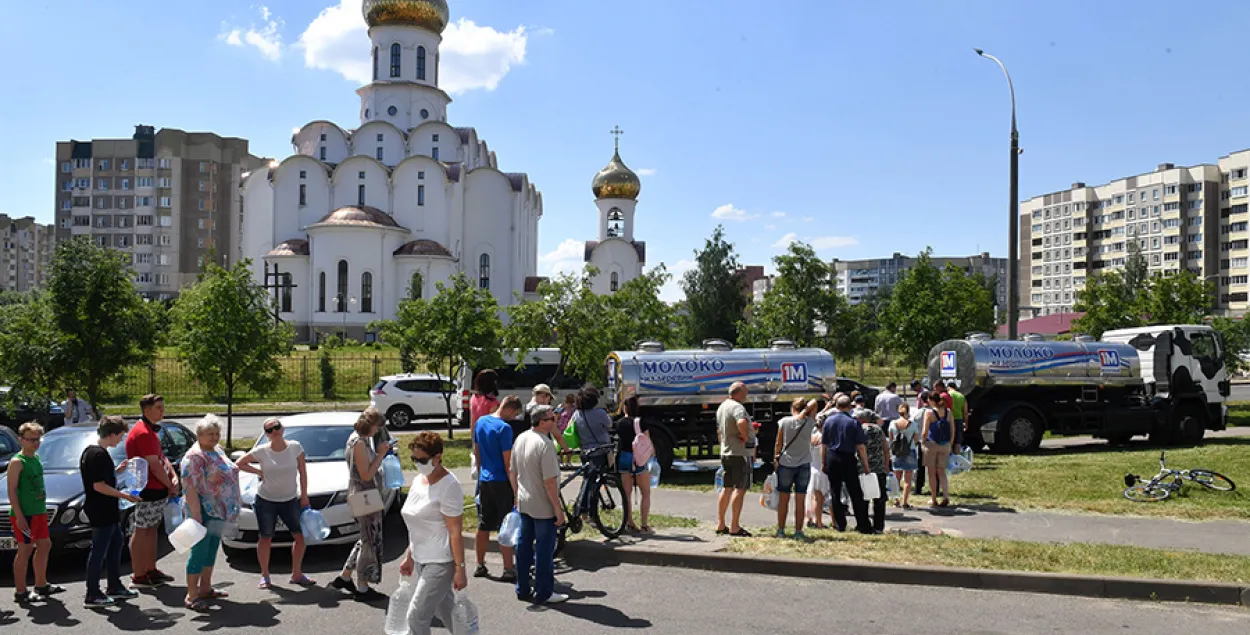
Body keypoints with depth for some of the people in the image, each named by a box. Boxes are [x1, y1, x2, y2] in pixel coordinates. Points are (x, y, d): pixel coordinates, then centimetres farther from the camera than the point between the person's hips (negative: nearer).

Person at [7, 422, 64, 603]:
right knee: (25, 550, -4)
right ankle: (20, 592, 3)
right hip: (24, 514, -9)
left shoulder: (36, 458, 12)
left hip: (38, 512, 9)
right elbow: (12, 490, -17)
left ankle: (41, 585, 26)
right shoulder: (17, 462, -13)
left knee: (44, 545, 14)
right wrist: (19, 515, -22)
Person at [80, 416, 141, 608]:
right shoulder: (99, 455, -20)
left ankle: (115, 587, 27)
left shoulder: (90, 451, 11)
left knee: (116, 543, 19)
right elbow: (98, 485, -24)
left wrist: (117, 470, 9)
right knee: (99, 551, -2)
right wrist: (124, 496, -19)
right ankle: (93, 595, 6)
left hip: (107, 511, 11)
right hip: (102, 512, -11)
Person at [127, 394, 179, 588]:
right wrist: (170, 485, -10)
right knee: (141, 531, -2)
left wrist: (173, 476, 2)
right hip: (146, 491, -10)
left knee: (152, 529, 15)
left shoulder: (151, 430, 16)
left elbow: (161, 457, 16)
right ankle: (138, 575, 4)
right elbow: (154, 466, -20)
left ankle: (151, 570, 23)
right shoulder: (143, 433, -18)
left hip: (157, 489, 10)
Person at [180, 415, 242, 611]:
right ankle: (191, 596, 3)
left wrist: (234, 506, 21)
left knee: (212, 550, 17)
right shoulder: (195, 456, -18)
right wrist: (196, 516, -27)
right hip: (204, 511, -9)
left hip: (219, 512, 9)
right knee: (199, 551, -4)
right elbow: (191, 488, -23)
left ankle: (205, 588, 28)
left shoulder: (218, 451, 11)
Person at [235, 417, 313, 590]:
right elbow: (239, 463, 1)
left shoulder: (295, 447, -7)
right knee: (266, 538, 7)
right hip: (266, 501, -1)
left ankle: (297, 574, 15)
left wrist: (304, 495, -1)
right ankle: (264, 575, 21)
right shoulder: (261, 451, -10)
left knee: (300, 536, 1)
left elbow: (302, 472, 0)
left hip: (290, 500, 2)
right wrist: (259, 472, -9)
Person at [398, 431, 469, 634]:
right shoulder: (418, 480, 8)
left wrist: (460, 569, -18)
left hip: (440, 562, -8)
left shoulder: (448, 486, -17)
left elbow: (456, 531, -18)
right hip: (421, 560, 8)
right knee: (445, 611, 16)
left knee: (417, 616, -8)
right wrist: (409, 557, 18)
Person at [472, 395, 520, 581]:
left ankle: (480, 566, 22)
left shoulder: (481, 422, 7)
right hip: (501, 482, -7)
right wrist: (516, 489, -13)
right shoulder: (504, 428, -17)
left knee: (483, 526, 14)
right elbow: (508, 461, -18)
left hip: (484, 481, 8)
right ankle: (508, 570, 0)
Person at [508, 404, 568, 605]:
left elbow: (512, 472, 12)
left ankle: (522, 590, 24)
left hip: (524, 504, 8)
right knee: (544, 550, 3)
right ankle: (544, 593, 11)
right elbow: (549, 482, -23)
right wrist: (559, 509, -17)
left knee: (524, 546, 15)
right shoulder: (545, 445, -22)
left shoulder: (521, 438, 3)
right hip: (543, 507, -8)